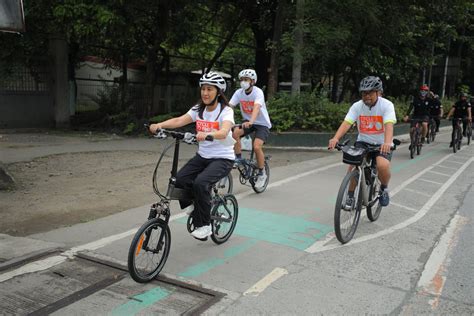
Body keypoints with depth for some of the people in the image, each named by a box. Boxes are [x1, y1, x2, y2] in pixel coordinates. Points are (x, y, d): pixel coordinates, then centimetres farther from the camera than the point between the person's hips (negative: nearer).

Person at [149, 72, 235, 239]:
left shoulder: (226, 111, -12)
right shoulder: (198, 109, 4)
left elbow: (224, 132, -32)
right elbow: (179, 120, -12)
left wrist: (207, 134, -52)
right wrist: (159, 125, -29)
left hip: (223, 158, -5)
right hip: (202, 156, 5)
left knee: (200, 182, -29)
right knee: (180, 179, -19)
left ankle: (204, 225, -10)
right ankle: (191, 206, 11)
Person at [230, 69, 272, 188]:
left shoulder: (258, 92, -22)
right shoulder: (239, 92, -7)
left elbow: (256, 107, -39)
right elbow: (229, 106, -18)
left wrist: (251, 122, -56)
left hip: (262, 123, -4)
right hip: (247, 121, 4)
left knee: (256, 146, -22)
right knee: (234, 133, -25)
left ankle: (262, 174, -1)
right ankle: (238, 158, -6)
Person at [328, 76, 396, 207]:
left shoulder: (387, 105, -15)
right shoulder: (357, 106, -8)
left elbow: (389, 125, -30)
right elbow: (346, 123, -21)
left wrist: (387, 143, -50)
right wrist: (335, 138, -40)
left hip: (382, 144, -2)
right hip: (363, 142, 3)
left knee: (383, 166, -30)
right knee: (353, 166, -20)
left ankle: (384, 189, 3)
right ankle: (350, 197, 3)